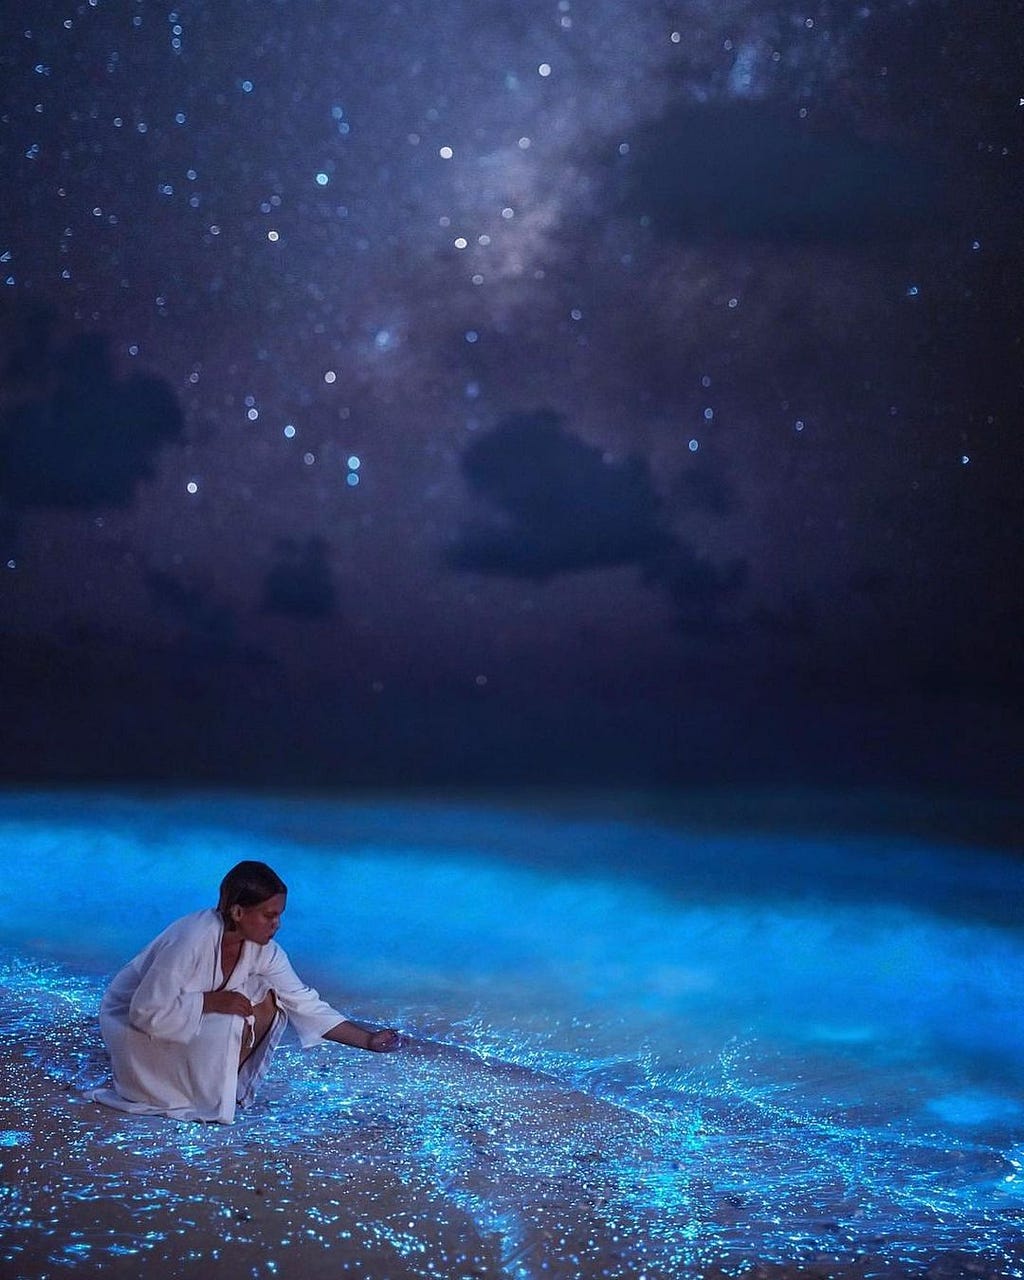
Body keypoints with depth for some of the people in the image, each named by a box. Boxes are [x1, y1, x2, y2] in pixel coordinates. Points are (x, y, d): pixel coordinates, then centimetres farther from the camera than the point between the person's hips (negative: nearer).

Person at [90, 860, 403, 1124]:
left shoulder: (261, 948, -12)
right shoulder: (191, 940, -33)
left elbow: (304, 1002, -8)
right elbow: (146, 1012, -31)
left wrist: (368, 1040, -12)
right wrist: (213, 1001, -31)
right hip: (133, 1022, -7)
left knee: (266, 1001, -12)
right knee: (226, 1026, -31)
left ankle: (229, 1082, -1)